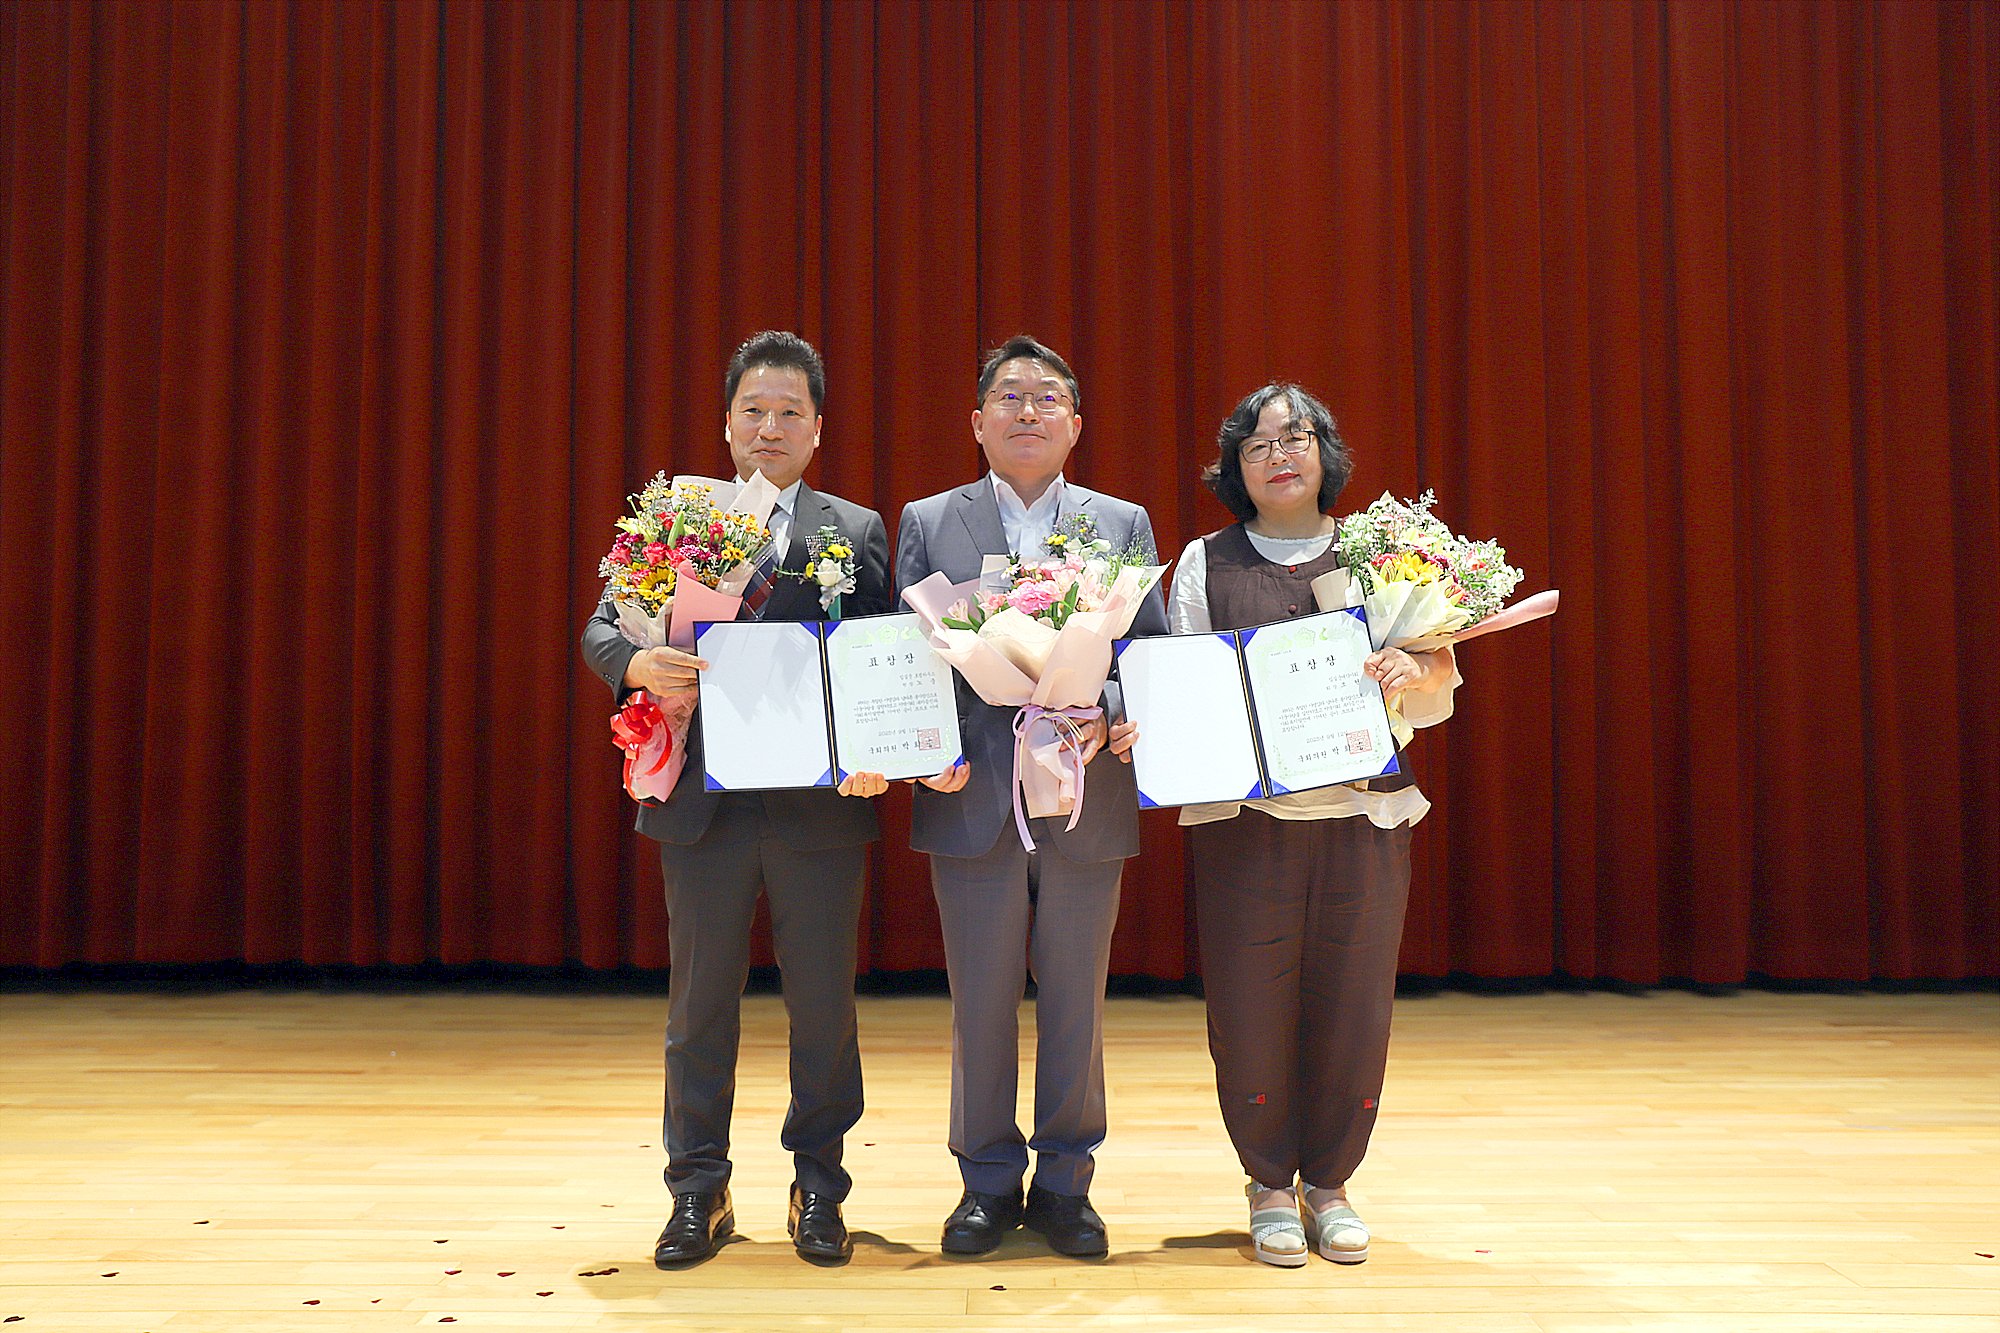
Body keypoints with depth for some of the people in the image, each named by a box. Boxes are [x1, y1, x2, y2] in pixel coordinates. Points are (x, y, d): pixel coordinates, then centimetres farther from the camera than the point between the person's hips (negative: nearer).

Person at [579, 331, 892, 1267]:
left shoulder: (860, 534, 8)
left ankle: (818, 1189, 23)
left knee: (824, 1006, 8)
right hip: (704, 803, 0)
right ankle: (698, 1193, 23)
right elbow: (601, 630, 2)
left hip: (822, 805, 0)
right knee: (699, 1006, 9)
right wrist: (640, 664, -21)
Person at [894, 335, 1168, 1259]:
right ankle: (988, 1183, 21)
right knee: (981, 1004, 7)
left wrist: (1124, 715, -15)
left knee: (1075, 1003, 8)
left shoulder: (1125, 524, 11)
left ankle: (1064, 1182, 22)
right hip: (975, 800, 0)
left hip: (1088, 801, 1)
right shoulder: (926, 523, 9)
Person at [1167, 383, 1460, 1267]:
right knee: (1251, 1008, 1)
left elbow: (1440, 694, 7)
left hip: (1363, 818, 1)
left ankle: (1328, 1183, 24)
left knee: (1352, 1008, 5)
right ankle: (1271, 1185, 21)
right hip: (1243, 820, -1)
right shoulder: (1205, 564, 8)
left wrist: (1410, 678, -15)